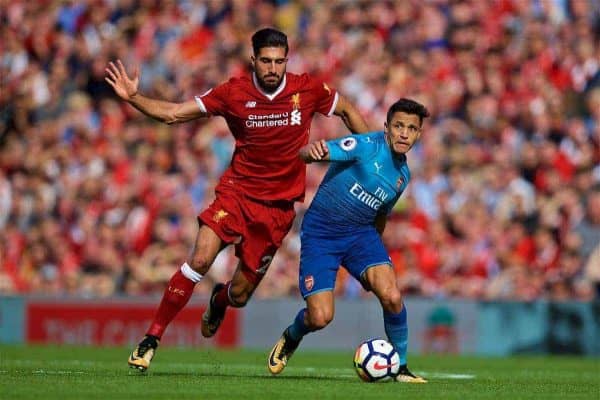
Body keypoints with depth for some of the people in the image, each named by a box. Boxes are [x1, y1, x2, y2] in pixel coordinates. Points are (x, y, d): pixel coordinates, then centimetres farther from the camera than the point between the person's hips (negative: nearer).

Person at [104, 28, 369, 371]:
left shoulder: (308, 90, -6)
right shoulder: (234, 93, -7)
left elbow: (348, 111, 13)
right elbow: (173, 113, -5)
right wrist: (133, 98, -20)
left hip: (279, 206, 1)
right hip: (237, 191, -1)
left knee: (239, 295, 1)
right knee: (200, 259, -24)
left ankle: (220, 301, 42)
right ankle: (151, 340, -13)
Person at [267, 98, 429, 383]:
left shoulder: (403, 174, 7)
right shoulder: (367, 146, -15)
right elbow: (307, 154, -28)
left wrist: (374, 250, 29)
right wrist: (311, 151, -52)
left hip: (360, 232, 5)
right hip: (320, 232, -5)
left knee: (392, 297, -19)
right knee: (320, 318, -11)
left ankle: (400, 368, 0)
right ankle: (291, 338, 26)